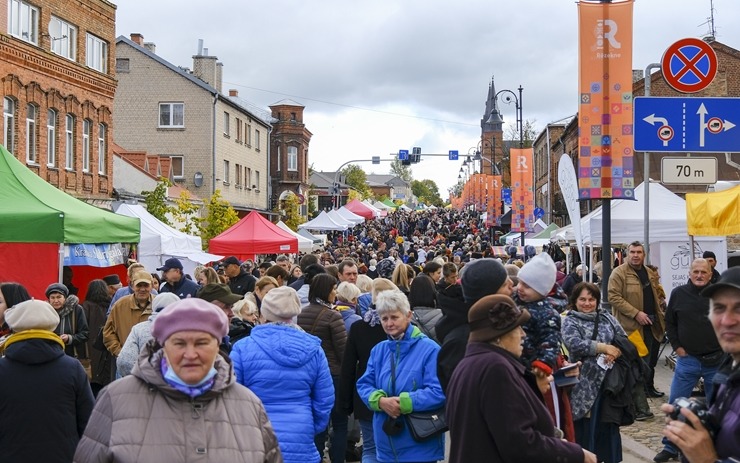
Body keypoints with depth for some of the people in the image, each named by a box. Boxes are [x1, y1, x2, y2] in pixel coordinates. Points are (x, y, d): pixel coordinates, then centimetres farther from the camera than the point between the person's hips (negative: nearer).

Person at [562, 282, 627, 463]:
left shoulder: (607, 318, 13)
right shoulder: (570, 322, 0)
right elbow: (575, 344, -17)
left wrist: (615, 353, -11)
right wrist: (604, 348, -18)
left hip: (610, 382, 4)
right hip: (585, 385, -4)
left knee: (609, 426, 11)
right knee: (586, 429, -1)